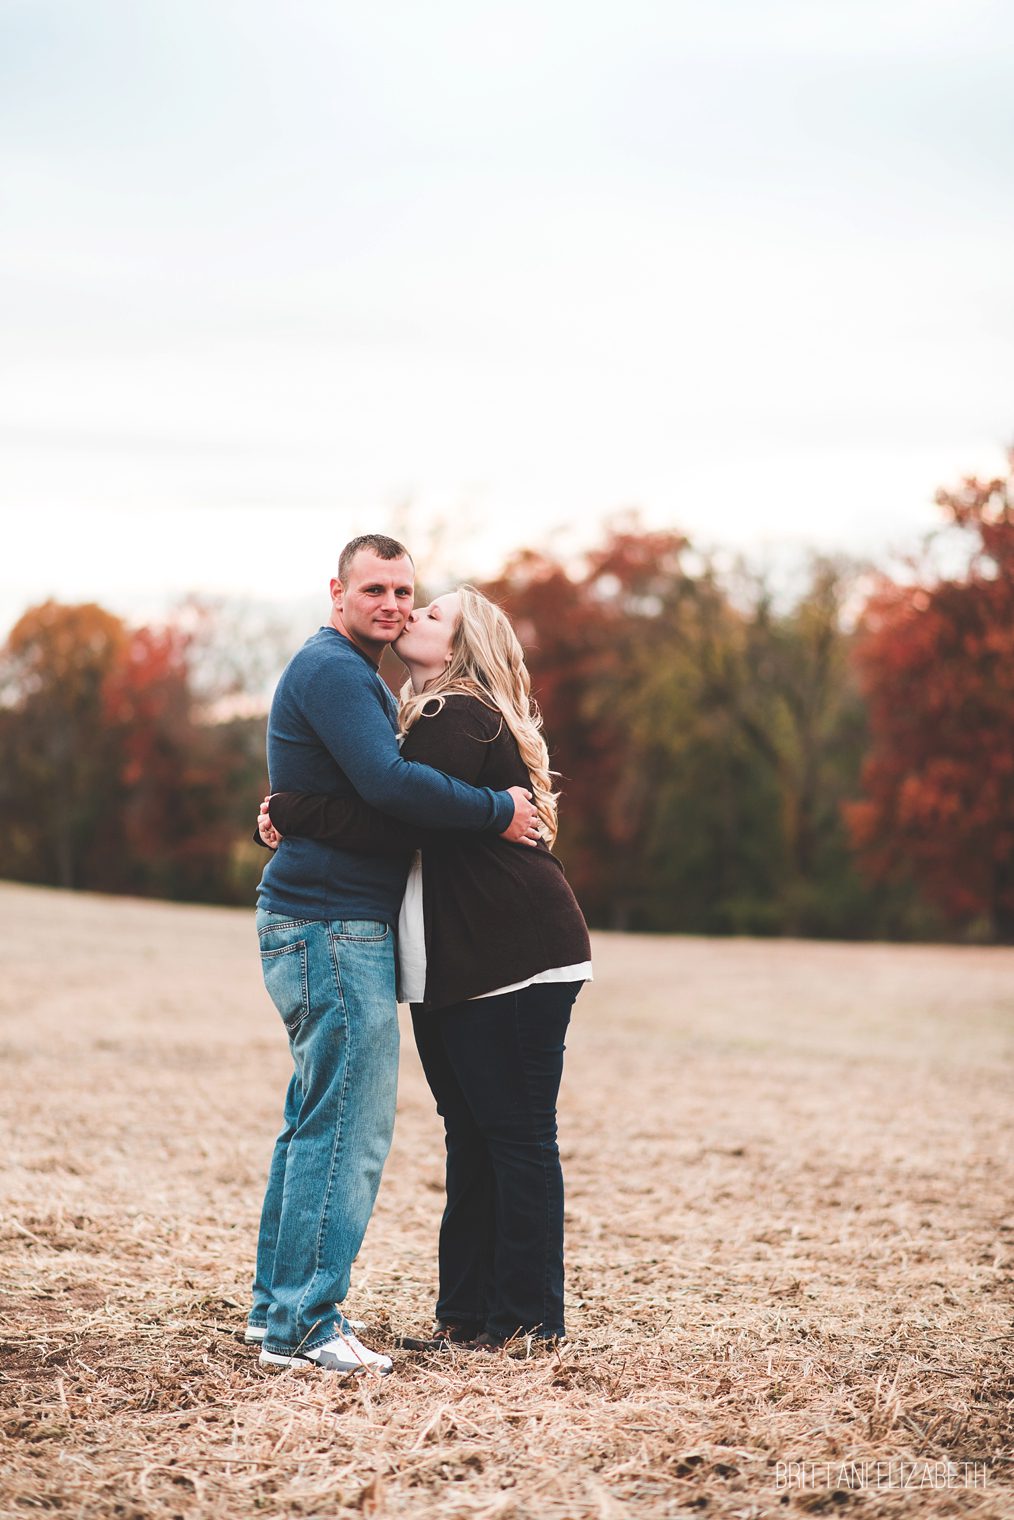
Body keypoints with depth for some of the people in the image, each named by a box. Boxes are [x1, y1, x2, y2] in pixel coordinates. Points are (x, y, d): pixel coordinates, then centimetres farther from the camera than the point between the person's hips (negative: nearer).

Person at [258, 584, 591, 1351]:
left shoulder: (457, 721, -12)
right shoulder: (442, 716, 20)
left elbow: (396, 821, -21)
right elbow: (404, 820, 16)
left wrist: (291, 812, -14)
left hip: (516, 963, -11)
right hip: (456, 970, 11)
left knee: (518, 1136, -4)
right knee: (472, 1139, 12)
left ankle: (529, 1318, 2)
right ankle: (467, 1314, 17)